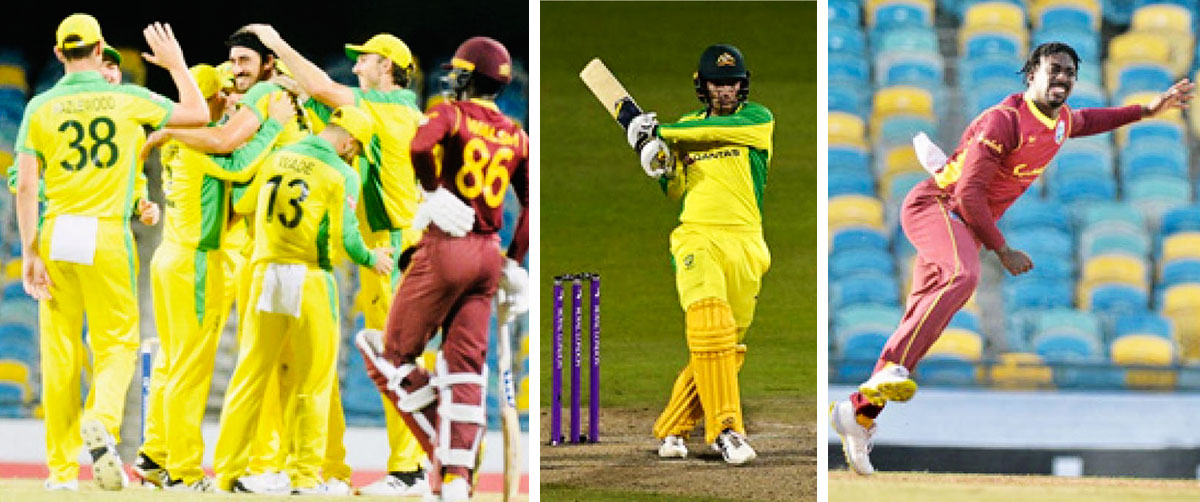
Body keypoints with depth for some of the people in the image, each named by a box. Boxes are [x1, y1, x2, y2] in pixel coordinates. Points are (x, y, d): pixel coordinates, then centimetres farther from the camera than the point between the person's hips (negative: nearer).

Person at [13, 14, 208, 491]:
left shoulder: (41, 107, 3)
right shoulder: (127, 99, 1)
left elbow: (26, 185, -3)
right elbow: (198, 113, 12)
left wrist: (30, 251, -2)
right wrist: (176, 63, 26)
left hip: (56, 236, 1)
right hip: (107, 234, -1)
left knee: (59, 353, 6)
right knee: (117, 343, 6)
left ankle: (61, 468, 7)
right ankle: (101, 420, -23)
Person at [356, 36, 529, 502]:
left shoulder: (451, 114, -4)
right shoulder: (516, 136, 13)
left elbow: (420, 147, -25)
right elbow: (531, 204, 13)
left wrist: (432, 191, -8)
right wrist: (515, 263, 18)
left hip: (445, 248, -6)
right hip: (488, 254, 6)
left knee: (393, 354, 6)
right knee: (465, 368, 6)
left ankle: (443, 454, 0)